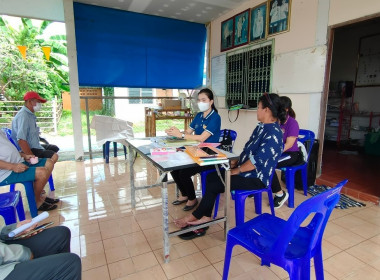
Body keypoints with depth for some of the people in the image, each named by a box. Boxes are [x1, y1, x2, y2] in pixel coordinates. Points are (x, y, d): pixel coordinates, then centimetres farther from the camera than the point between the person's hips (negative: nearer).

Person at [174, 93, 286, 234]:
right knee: (211, 177, -4)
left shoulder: (273, 133, -21)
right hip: (245, 169, 9)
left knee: (214, 185, -16)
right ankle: (205, 217, -3)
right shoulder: (262, 126, 9)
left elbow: (258, 160, -25)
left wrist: (236, 171, -16)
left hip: (256, 178, -9)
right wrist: (236, 162, 4)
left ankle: (195, 216, 5)